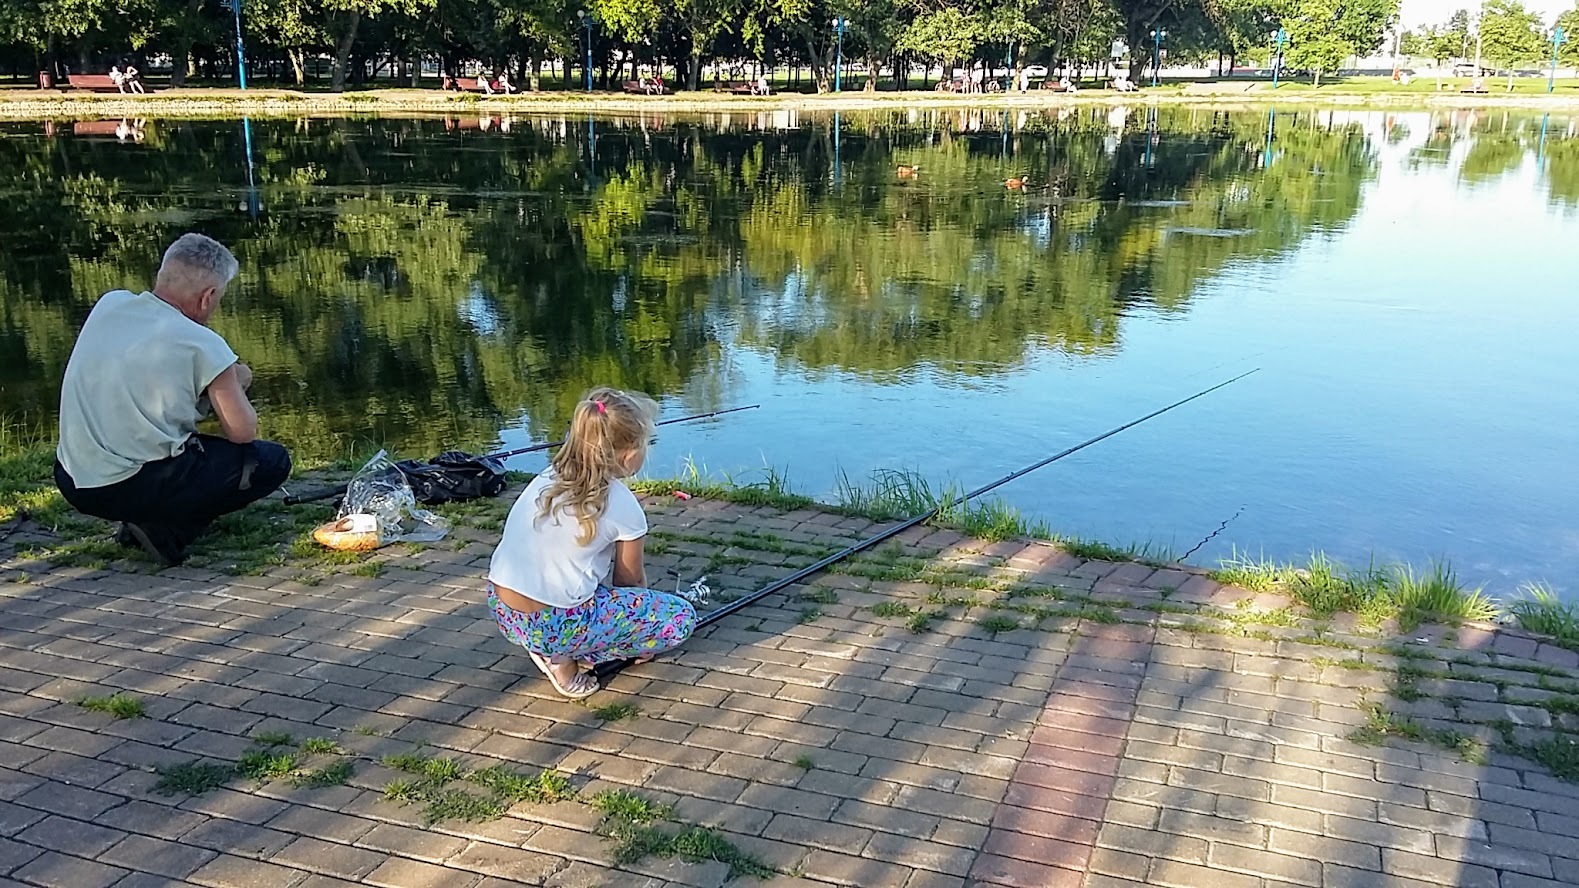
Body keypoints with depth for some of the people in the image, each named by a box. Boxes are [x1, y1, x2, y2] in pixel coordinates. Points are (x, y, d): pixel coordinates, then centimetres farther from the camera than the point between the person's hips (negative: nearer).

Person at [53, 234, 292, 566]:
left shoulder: (108, 304, 5)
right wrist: (234, 386, 12)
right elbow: (243, 432, -7)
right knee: (273, 460, 5)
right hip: (138, 488, -7)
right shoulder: (202, 344, -13)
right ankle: (166, 529, -4)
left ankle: (145, 519, 13)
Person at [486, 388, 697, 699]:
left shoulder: (548, 478, 9)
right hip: (552, 626, -7)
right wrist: (642, 624, 29)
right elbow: (632, 580, 7)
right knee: (681, 617, 2)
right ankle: (565, 658, 0)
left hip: (502, 611, 8)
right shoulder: (622, 505, -9)